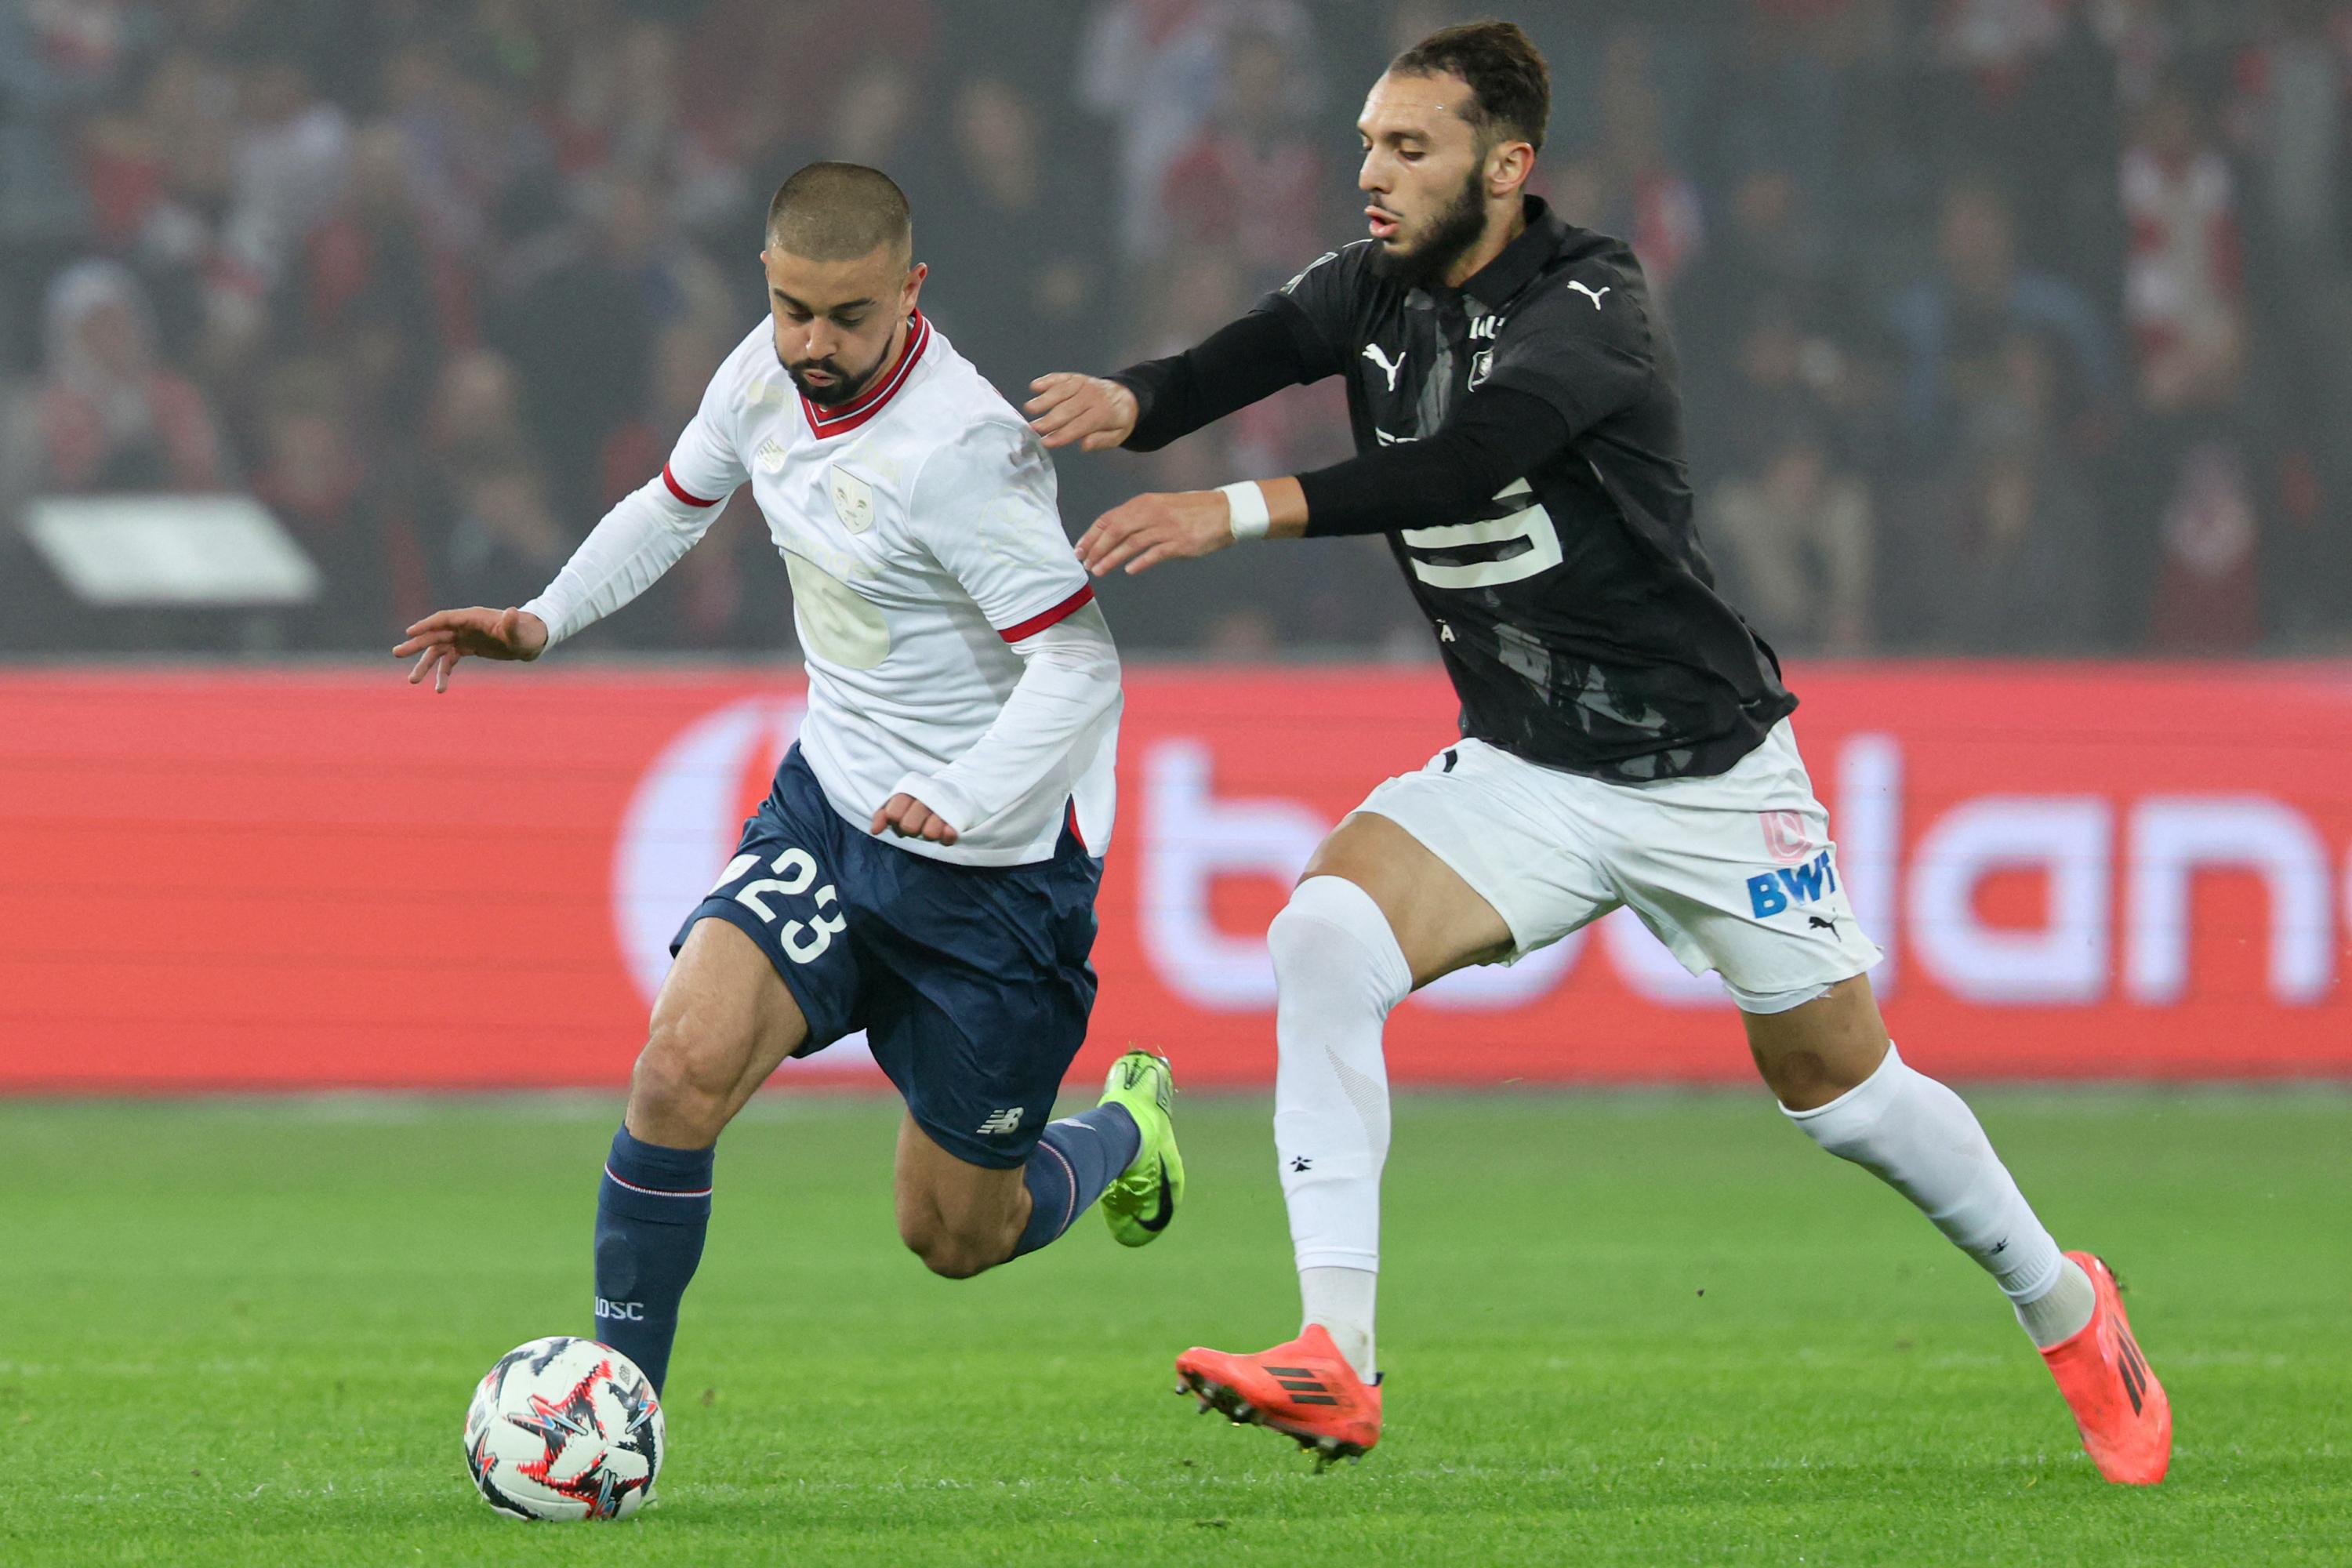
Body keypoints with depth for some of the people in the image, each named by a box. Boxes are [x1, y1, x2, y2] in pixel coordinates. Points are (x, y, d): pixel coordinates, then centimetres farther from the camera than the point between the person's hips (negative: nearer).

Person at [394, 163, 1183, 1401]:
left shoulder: (961, 449, -27)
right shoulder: (766, 377, -4)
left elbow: (1080, 668, -29)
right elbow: (676, 504, 18)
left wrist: (965, 804, -43)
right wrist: (544, 620, 6)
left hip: (999, 869, -5)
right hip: (831, 805, 5)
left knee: (956, 1238, 8)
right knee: (681, 1067, -20)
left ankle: (1122, 1130, 42)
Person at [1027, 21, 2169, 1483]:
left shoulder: (1586, 312, -21)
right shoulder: (1374, 290, -2)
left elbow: (1462, 466, -38)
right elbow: (1249, 354, -20)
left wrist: (1237, 511, -48)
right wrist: (1127, 402, -43)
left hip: (1707, 772, -4)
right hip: (1520, 773, 5)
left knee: (1840, 1086, 8)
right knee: (1323, 931, -22)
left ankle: (2064, 1307, 36)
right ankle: (1336, 1365, -26)